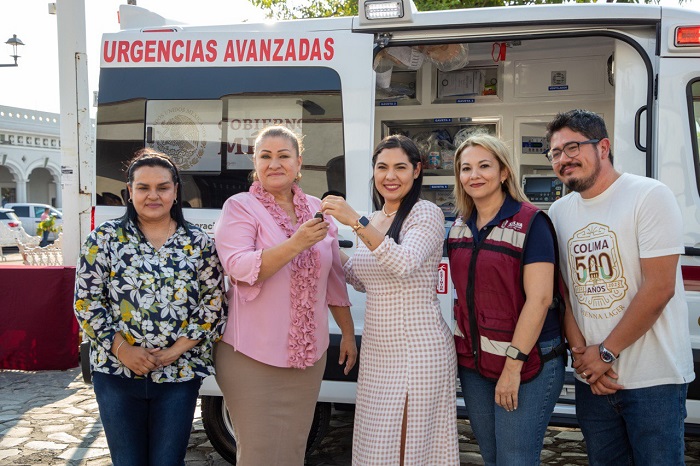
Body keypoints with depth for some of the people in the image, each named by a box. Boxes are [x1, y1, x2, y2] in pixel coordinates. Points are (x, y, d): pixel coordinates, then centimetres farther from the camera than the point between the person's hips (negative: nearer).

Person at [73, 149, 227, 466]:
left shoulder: (199, 243, 0)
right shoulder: (104, 238, -1)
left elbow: (214, 305, -1)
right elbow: (87, 301, -2)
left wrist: (175, 351, -11)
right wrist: (122, 349, -11)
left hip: (180, 372, 0)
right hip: (116, 371, 0)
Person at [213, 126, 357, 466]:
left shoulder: (317, 209, 8)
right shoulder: (240, 207, -5)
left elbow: (334, 278, 13)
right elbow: (238, 267, -21)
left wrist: (348, 333, 15)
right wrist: (296, 243, -31)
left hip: (309, 355, 5)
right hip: (253, 356, -4)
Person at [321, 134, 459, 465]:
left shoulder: (426, 213, -9)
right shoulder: (372, 221, 12)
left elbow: (404, 263, -26)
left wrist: (356, 222, -30)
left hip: (417, 350, -7)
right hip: (376, 351, 7)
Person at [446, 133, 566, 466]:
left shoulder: (530, 223, -12)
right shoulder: (460, 226, 8)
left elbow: (539, 299, -17)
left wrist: (513, 365, -19)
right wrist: (463, 346, 13)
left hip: (526, 363, -6)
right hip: (473, 362, 6)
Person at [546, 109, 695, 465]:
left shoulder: (649, 196, -10)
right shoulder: (559, 213, 7)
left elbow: (659, 288, -16)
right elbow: (561, 291, 8)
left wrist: (606, 352, -12)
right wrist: (581, 352, -6)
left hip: (653, 380, -5)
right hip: (592, 379, 5)